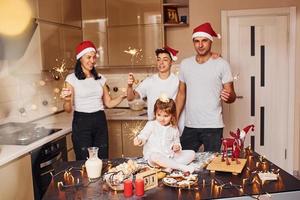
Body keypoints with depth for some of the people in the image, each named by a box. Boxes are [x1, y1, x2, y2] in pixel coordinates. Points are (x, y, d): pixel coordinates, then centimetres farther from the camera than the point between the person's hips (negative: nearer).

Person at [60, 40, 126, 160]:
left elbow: (109, 103, 12)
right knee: (84, 161, 1)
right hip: (81, 123, -4)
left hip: (100, 121, 4)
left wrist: (122, 96, -4)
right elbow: (68, 109, -7)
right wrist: (67, 100, -28)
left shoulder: (100, 78, 9)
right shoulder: (72, 78, -3)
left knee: (103, 160, 6)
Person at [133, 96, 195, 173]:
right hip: (153, 154, -4)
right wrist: (139, 140, -27)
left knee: (191, 153, -12)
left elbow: (177, 142, 20)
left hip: (170, 156, 4)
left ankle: (171, 166, -29)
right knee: (155, 157, -40)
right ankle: (182, 167, -33)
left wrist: (177, 147, -4)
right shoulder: (151, 125, 3)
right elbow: (143, 136, -3)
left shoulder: (174, 129, 12)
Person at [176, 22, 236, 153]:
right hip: (189, 126, 3)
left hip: (213, 127, -3)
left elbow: (232, 95, -1)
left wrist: (228, 96, -25)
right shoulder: (185, 64, 7)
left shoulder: (221, 64, -3)